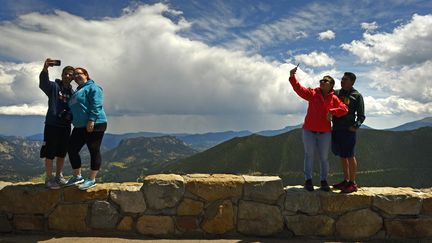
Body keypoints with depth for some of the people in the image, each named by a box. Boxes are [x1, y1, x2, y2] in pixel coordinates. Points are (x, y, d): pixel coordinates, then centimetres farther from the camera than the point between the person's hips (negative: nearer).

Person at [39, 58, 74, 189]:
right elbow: (43, 83, -25)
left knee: (62, 153, 12)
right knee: (50, 153, -1)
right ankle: (49, 179, 7)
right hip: (52, 124, -5)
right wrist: (45, 68, -44)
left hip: (65, 126, 5)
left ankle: (59, 176, 25)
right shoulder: (54, 86, -3)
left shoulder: (72, 92, 12)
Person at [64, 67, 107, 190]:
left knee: (94, 151, -2)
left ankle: (92, 179, 5)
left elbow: (96, 105, -17)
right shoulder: (77, 91, 23)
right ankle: (77, 176, 22)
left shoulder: (92, 87, -5)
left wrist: (91, 120, -25)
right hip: (79, 127, 10)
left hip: (94, 125, -9)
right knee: (72, 150, 9)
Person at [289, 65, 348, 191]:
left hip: (325, 132, 1)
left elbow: (344, 108, -8)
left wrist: (332, 112, -23)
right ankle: (308, 180, 15)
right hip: (309, 131, 0)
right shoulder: (312, 93, 3)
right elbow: (299, 89, -10)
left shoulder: (334, 98, 3)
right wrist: (292, 77, -24)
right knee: (309, 156, 5)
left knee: (324, 157, 8)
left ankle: (324, 181, 20)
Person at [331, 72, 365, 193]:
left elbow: (361, 115, -1)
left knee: (349, 156, -3)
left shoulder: (357, 96, 1)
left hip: (348, 130, -5)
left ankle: (353, 183, 6)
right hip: (336, 129, 5)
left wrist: (356, 125, -17)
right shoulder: (336, 93, 14)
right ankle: (346, 180, 22)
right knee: (342, 156, 12)